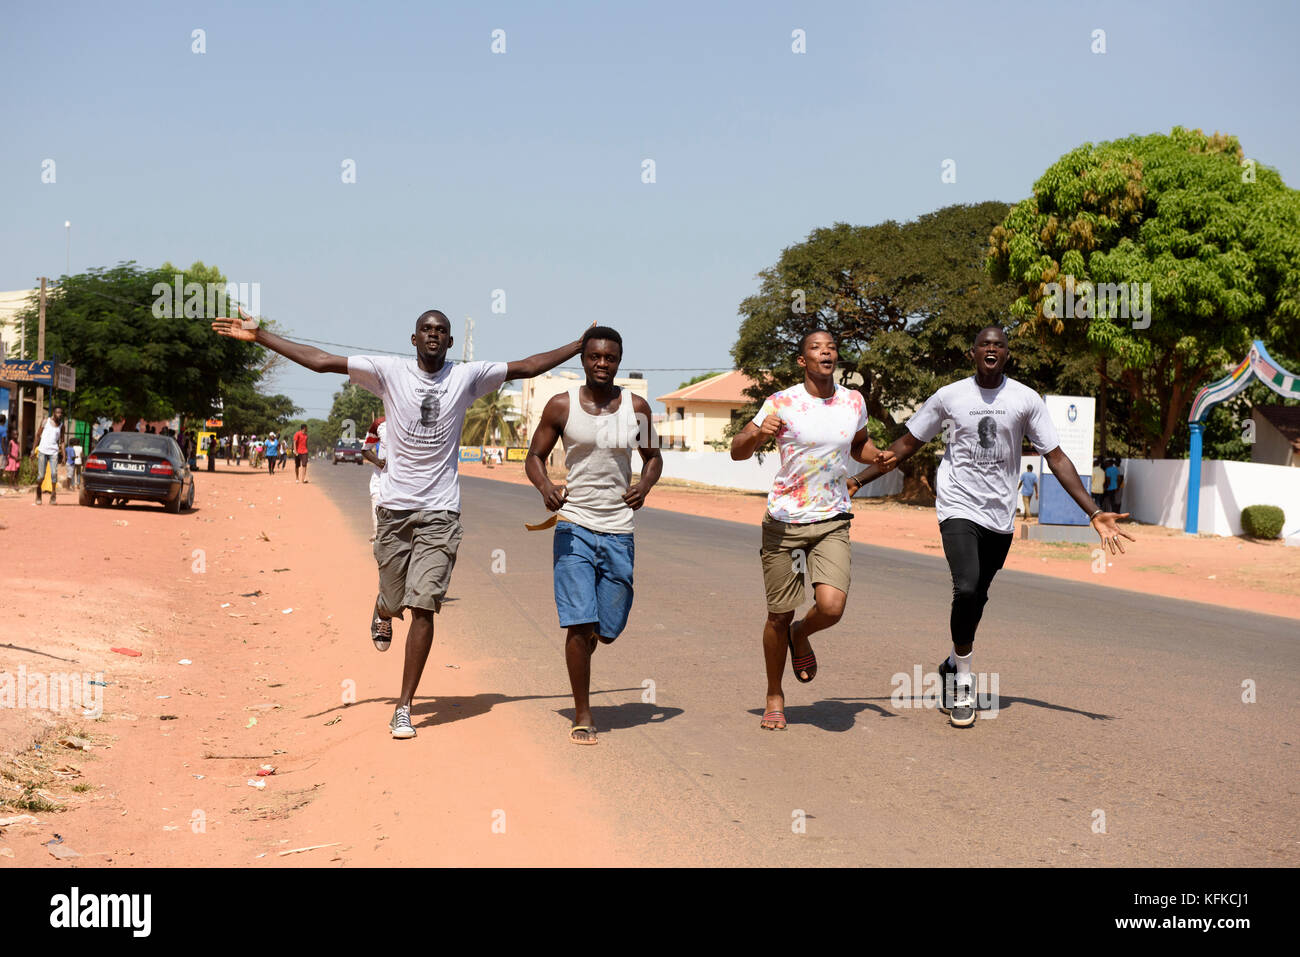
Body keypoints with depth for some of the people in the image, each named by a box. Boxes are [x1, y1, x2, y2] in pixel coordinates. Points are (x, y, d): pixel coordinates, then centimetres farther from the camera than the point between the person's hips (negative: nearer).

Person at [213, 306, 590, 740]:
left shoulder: (468, 376, 3)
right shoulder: (390, 371, -1)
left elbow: (527, 367, 10)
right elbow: (321, 360, -2)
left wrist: (580, 346, 9)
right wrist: (258, 335, -5)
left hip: (440, 512, 0)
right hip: (395, 507, 1)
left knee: (423, 607, -8)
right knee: (394, 601, 10)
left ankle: (404, 707, -1)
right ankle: (382, 613, 51)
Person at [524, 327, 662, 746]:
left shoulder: (637, 408, 4)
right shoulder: (562, 406, -1)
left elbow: (652, 456, 16)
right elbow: (535, 456, 6)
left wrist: (645, 485, -6)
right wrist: (545, 486, -16)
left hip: (619, 531, 3)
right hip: (574, 527, -2)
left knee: (608, 627, 8)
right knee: (580, 623, -11)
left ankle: (580, 654, 44)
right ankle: (582, 715, 1)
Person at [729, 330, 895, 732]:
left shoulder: (853, 402, 4)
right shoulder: (781, 404, -7)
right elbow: (737, 452, -6)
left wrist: (878, 456, 3)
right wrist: (758, 433, -28)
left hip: (833, 522, 2)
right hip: (784, 521, -2)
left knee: (831, 607, -18)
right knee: (779, 615, 5)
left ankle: (800, 635, 19)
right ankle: (774, 697, 27)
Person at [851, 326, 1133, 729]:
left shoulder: (1027, 400, 1)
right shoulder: (949, 396, 0)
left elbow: (1056, 458, 2)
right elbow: (906, 445, 9)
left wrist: (1094, 513, -4)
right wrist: (856, 481, 5)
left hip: (1000, 514, 2)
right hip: (959, 507, -2)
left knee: (976, 599, 8)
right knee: (967, 589, -21)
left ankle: (953, 666, 34)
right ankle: (963, 679, -4)